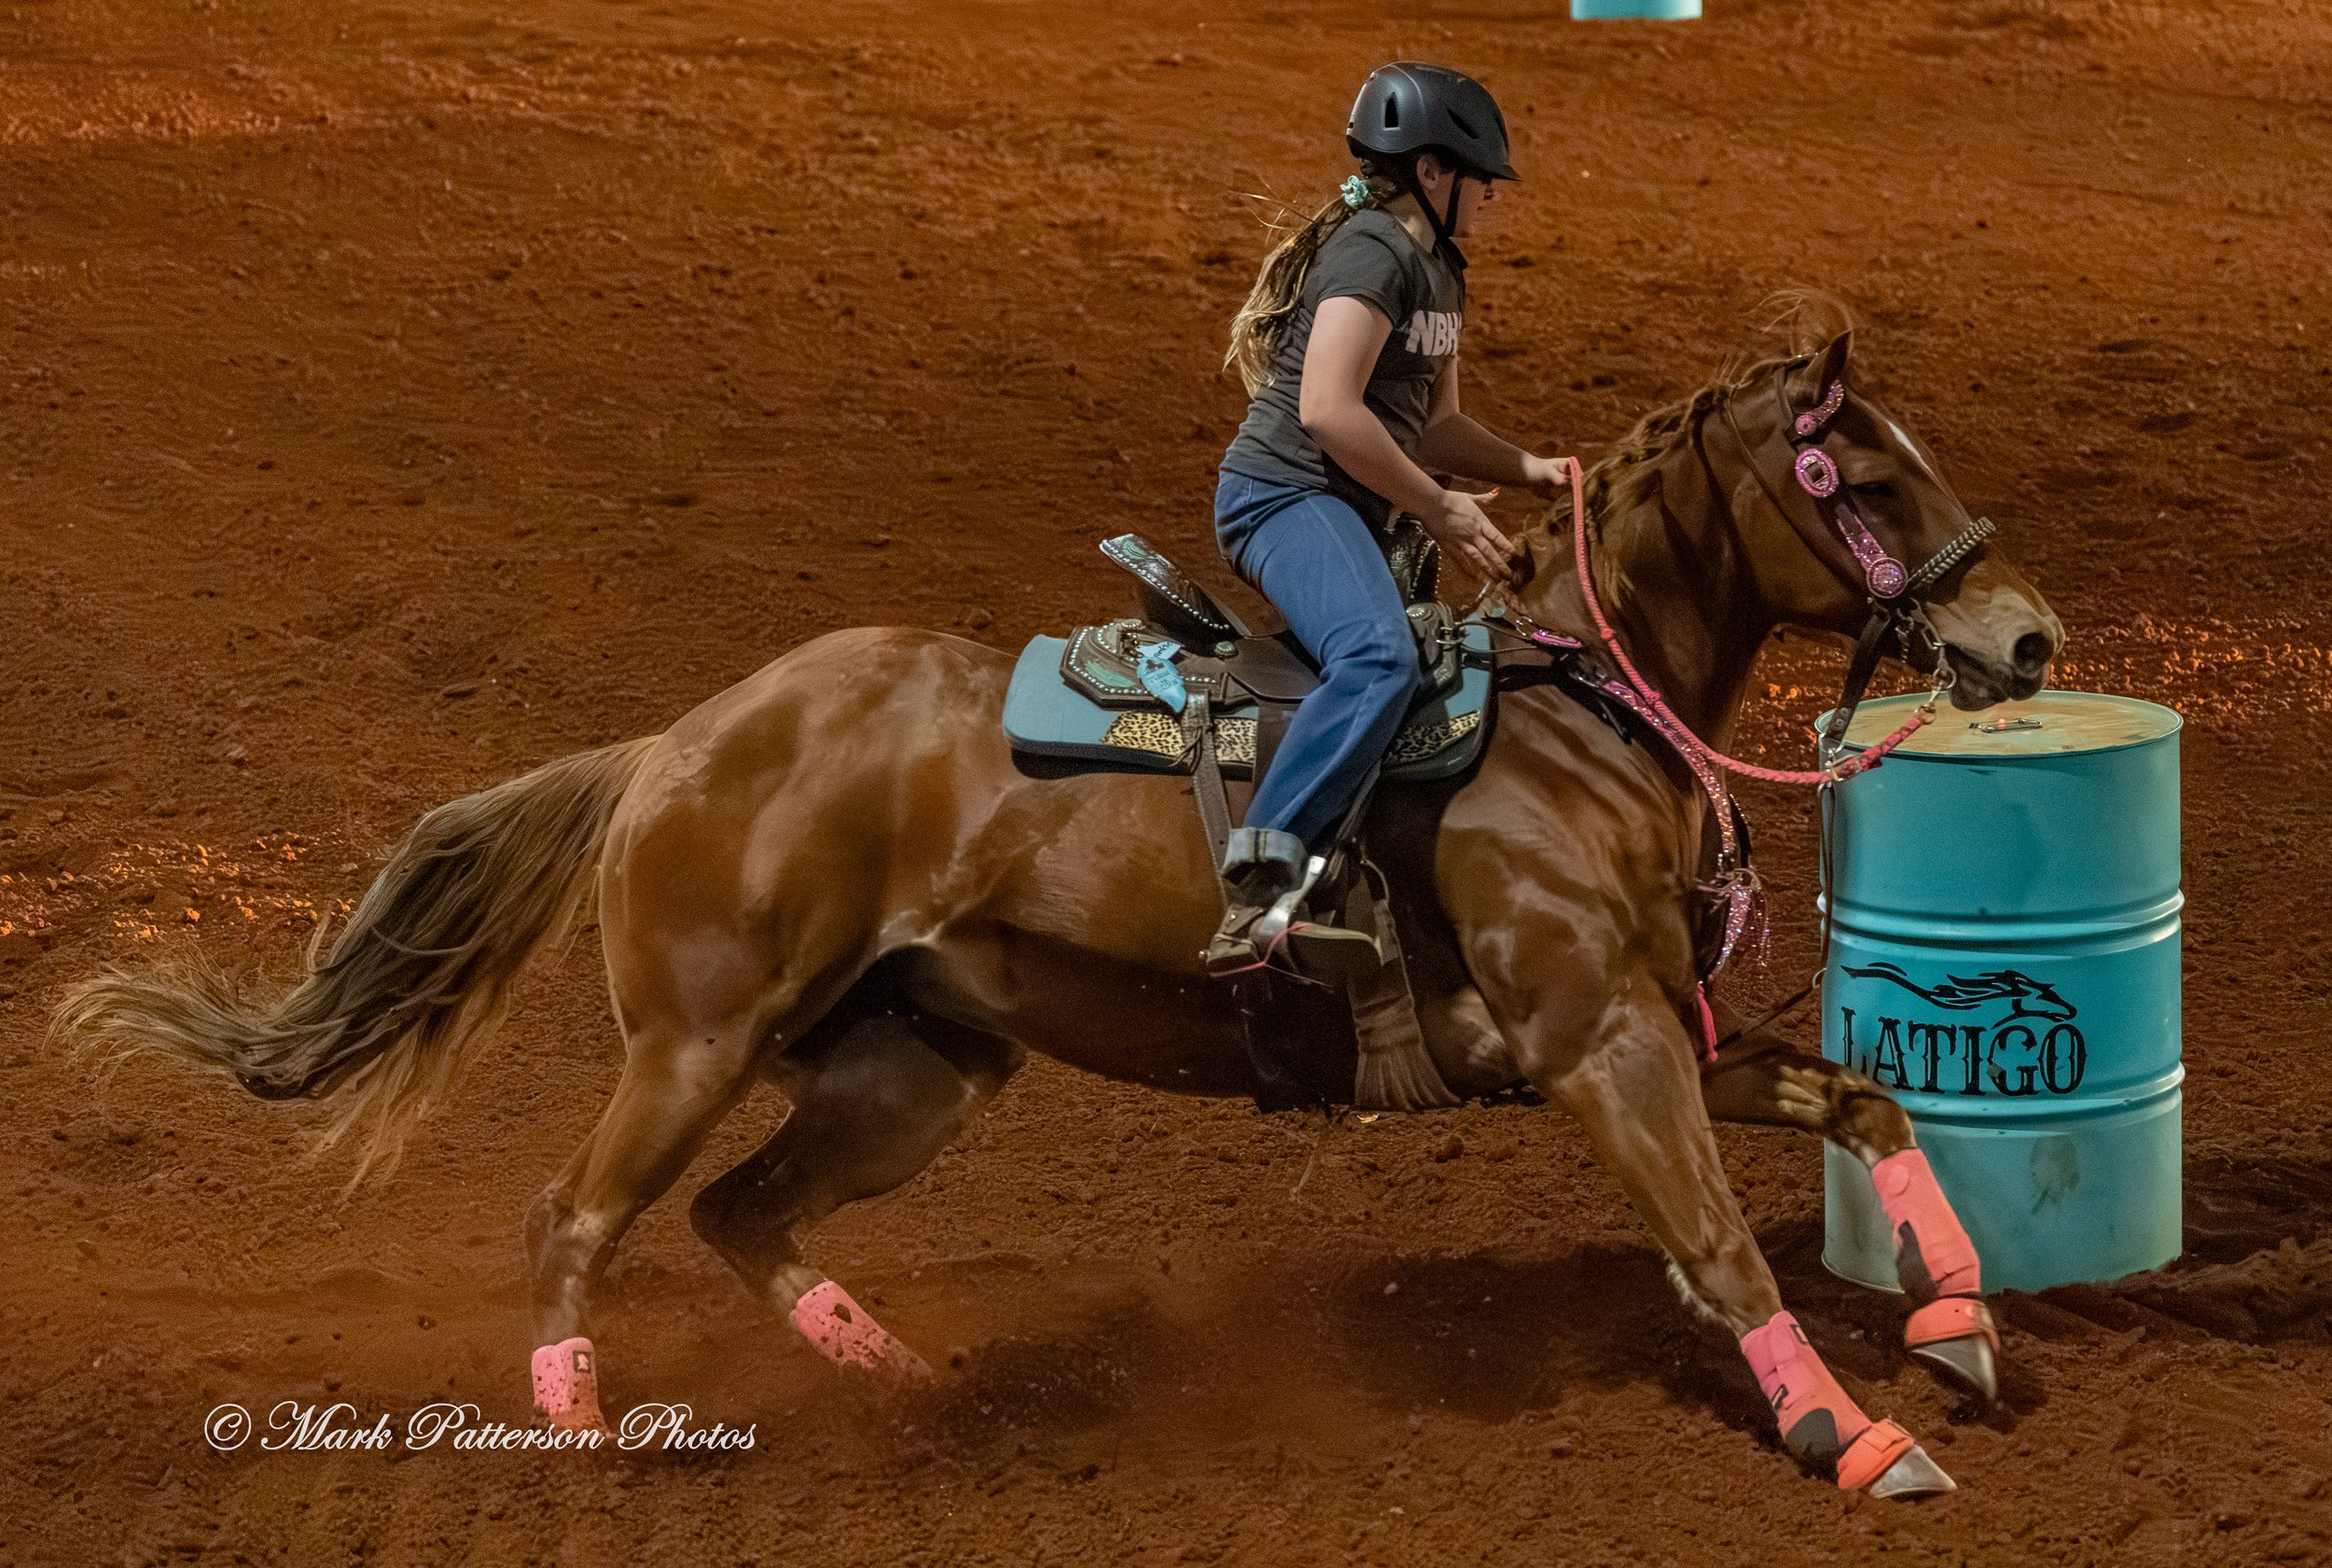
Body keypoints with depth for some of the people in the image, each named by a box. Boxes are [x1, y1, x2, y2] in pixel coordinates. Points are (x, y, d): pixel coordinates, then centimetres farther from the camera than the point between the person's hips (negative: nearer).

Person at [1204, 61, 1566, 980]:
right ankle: (1261, 886, -43)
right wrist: (1437, 509, -16)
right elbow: (1328, 410, -23)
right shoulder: (1375, 251, -12)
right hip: (1285, 494, -11)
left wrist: (1528, 470, 14)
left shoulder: (1439, 271, 20)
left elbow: (1432, 426, 29)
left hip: (1347, 515, 11)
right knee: (1380, 657, -34)